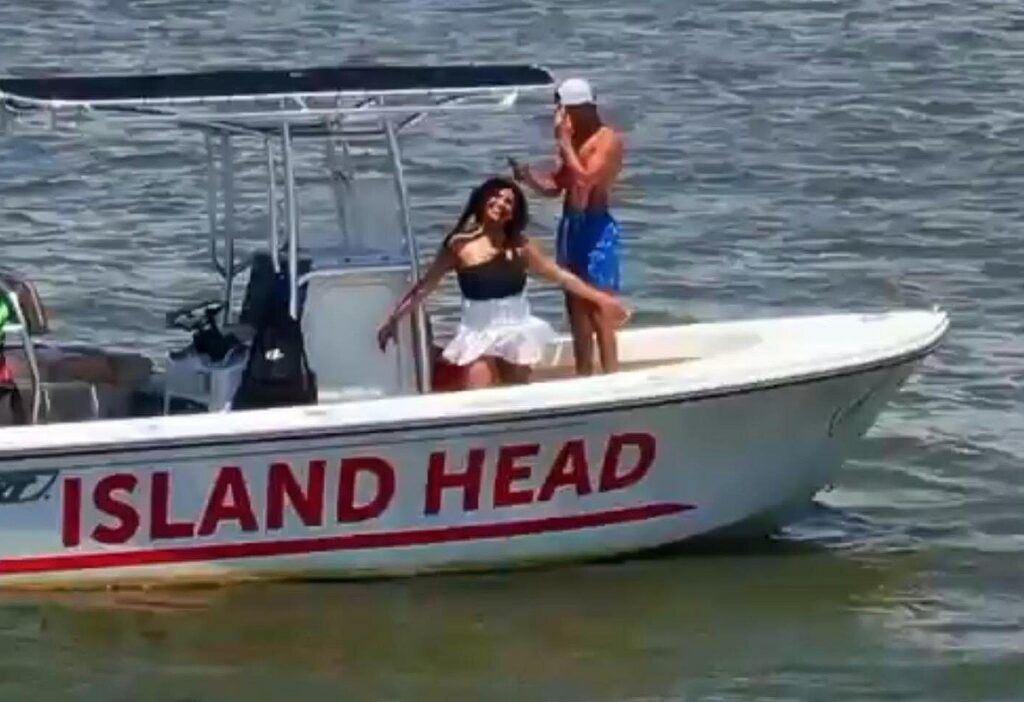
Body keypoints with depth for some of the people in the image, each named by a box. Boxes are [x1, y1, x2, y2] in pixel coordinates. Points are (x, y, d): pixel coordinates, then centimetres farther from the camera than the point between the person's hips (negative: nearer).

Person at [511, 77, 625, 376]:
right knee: (577, 308, 12)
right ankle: (583, 377, 18)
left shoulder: (608, 140, -9)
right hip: (570, 225, 9)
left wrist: (564, 143, -17)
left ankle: (611, 376, -11)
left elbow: (585, 179, -22)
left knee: (599, 311, -11)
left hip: (596, 228, -9)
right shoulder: (574, 141, 15)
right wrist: (527, 175, 0)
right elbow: (554, 185, 18)